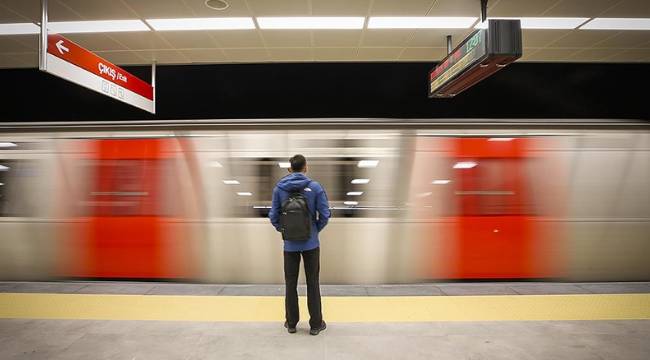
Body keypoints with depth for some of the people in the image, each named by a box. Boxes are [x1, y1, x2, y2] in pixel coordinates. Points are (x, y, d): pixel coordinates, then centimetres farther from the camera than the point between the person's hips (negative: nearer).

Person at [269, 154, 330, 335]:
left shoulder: (279, 188, -4)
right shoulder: (315, 187, -8)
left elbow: (273, 215, -1)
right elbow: (325, 215, -7)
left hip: (290, 244, 1)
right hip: (311, 243, -1)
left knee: (291, 283, 12)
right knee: (313, 283, 8)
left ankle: (291, 323, 22)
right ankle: (316, 324, 17)